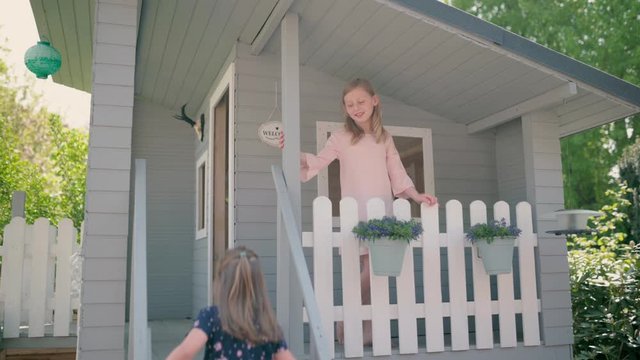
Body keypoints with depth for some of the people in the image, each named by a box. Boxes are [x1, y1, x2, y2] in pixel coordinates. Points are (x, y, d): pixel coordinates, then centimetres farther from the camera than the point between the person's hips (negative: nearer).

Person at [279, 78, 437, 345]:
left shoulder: (385, 138, 18)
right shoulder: (341, 137, 7)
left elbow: (397, 174, 16)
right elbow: (317, 162, -2)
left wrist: (417, 195, 3)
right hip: (356, 216, -4)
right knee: (367, 271, -11)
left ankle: (366, 331, 10)